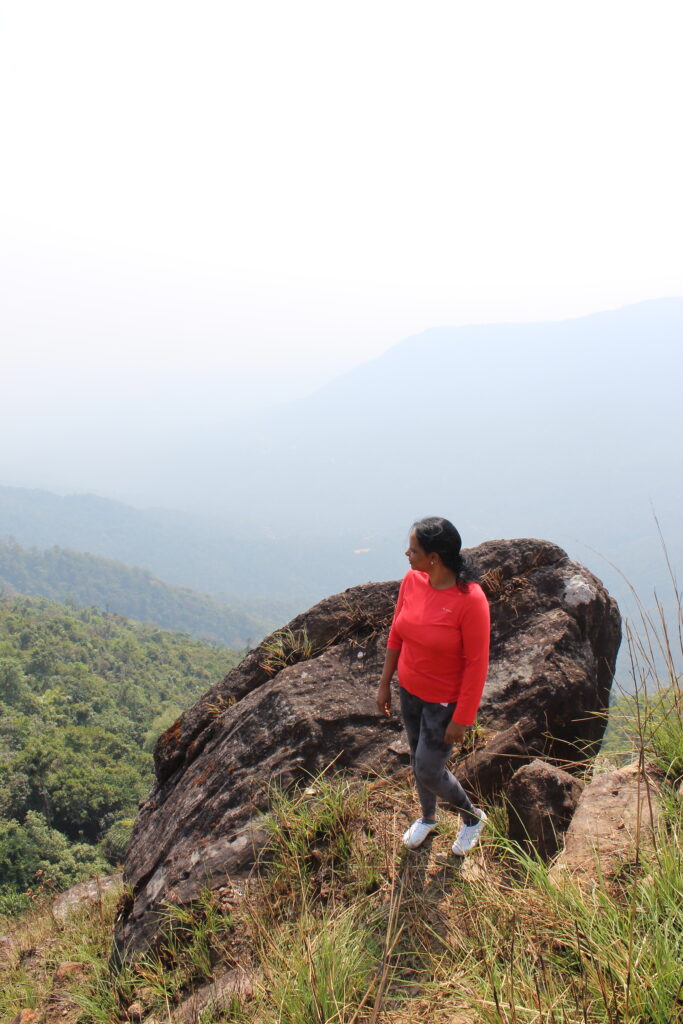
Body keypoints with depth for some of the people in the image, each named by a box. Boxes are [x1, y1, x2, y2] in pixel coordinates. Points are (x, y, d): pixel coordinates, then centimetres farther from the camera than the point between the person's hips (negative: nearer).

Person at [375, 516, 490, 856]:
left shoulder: (470, 599, -29)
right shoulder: (411, 581, -11)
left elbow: (476, 665, -22)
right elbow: (396, 636, 3)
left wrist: (461, 720, -17)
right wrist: (384, 684, 8)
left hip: (445, 702, -6)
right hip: (409, 691, 6)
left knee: (428, 771, 3)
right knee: (417, 758, 23)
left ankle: (472, 817, 34)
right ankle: (428, 818, 51)